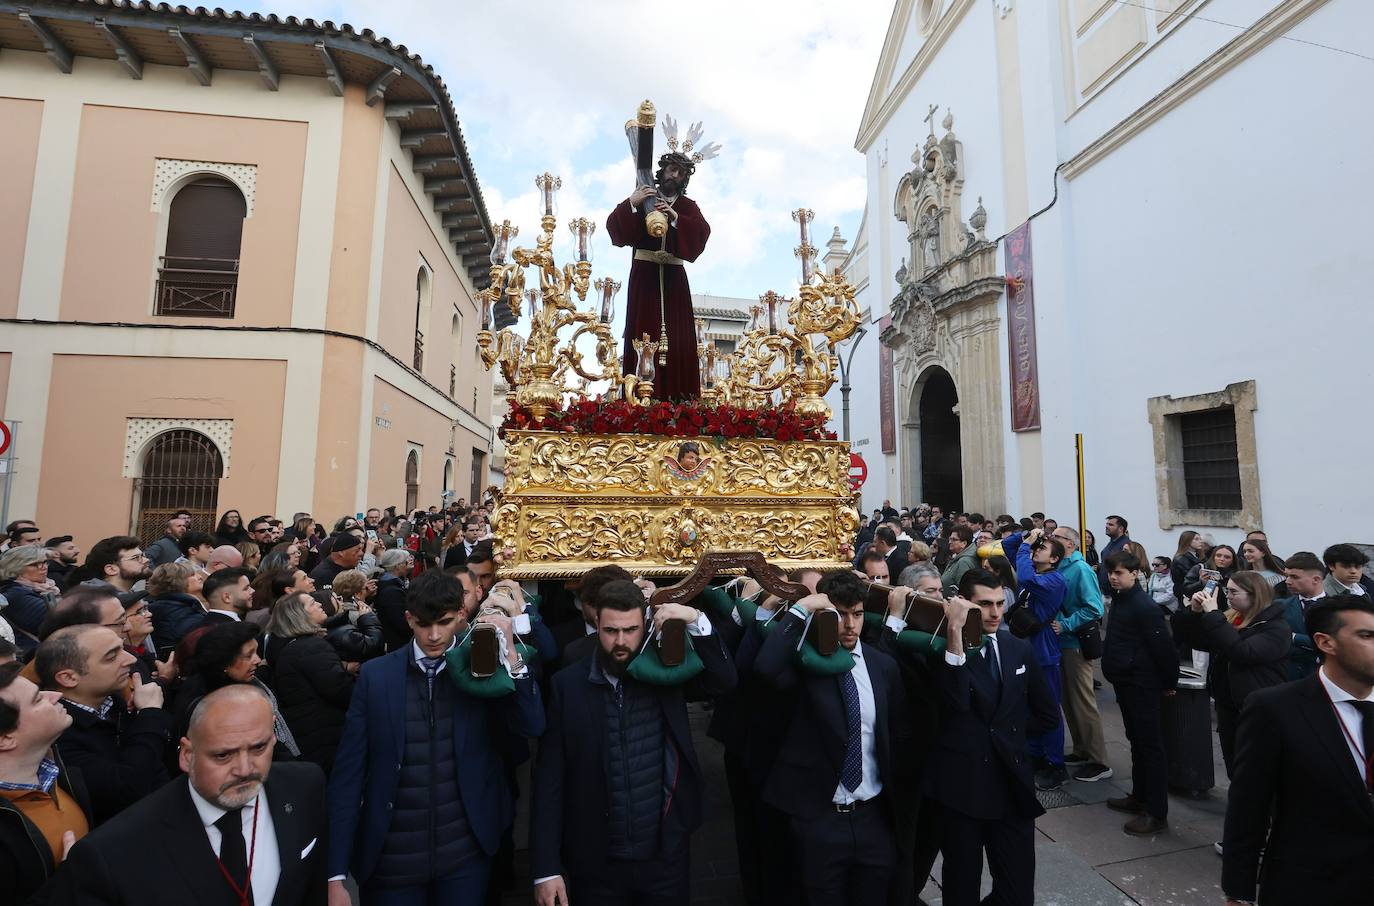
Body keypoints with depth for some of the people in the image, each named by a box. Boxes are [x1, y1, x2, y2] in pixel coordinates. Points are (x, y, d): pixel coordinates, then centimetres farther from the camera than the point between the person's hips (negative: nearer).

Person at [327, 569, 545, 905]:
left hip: (465, 855, 0)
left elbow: (532, 727, -15)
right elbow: (348, 774, -4)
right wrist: (337, 875, -6)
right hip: (390, 861, 1)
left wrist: (509, 655, -25)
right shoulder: (375, 675, -5)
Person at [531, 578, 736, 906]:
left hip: (665, 857, 1)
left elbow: (724, 680, -12)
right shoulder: (568, 684, -9)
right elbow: (550, 779, -7)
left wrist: (696, 621, -24)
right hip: (594, 863, 0)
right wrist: (546, 868, -8)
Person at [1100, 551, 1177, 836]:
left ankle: (1157, 814, 7)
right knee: (1137, 741, 19)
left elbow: (1164, 647, -19)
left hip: (1143, 686, -9)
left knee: (1151, 746, -1)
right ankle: (1139, 797, 32)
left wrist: (1169, 683, -10)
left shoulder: (1144, 606, -20)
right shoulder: (1119, 599, 8)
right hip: (1125, 683, 9)